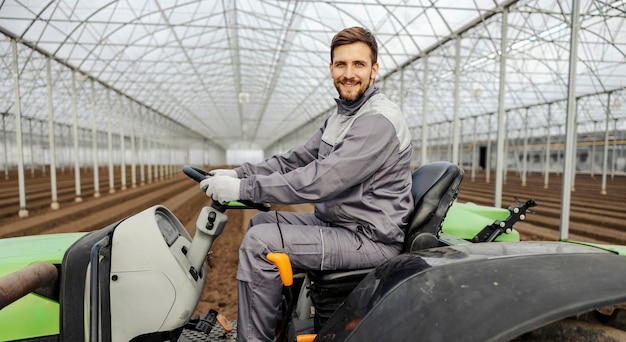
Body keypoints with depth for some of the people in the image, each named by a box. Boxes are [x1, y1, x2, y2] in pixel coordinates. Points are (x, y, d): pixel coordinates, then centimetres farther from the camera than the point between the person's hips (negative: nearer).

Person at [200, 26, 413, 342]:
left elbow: (317, 181, -28)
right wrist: (237, 174, -3)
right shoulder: (341, 115, 11)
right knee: (262, 221, 14)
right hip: (339, 223, 10)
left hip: (371, 239, -10)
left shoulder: (379, 121, -20)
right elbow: (295, 159, 9)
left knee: (259, 243, -18)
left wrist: (242, 188, -24)